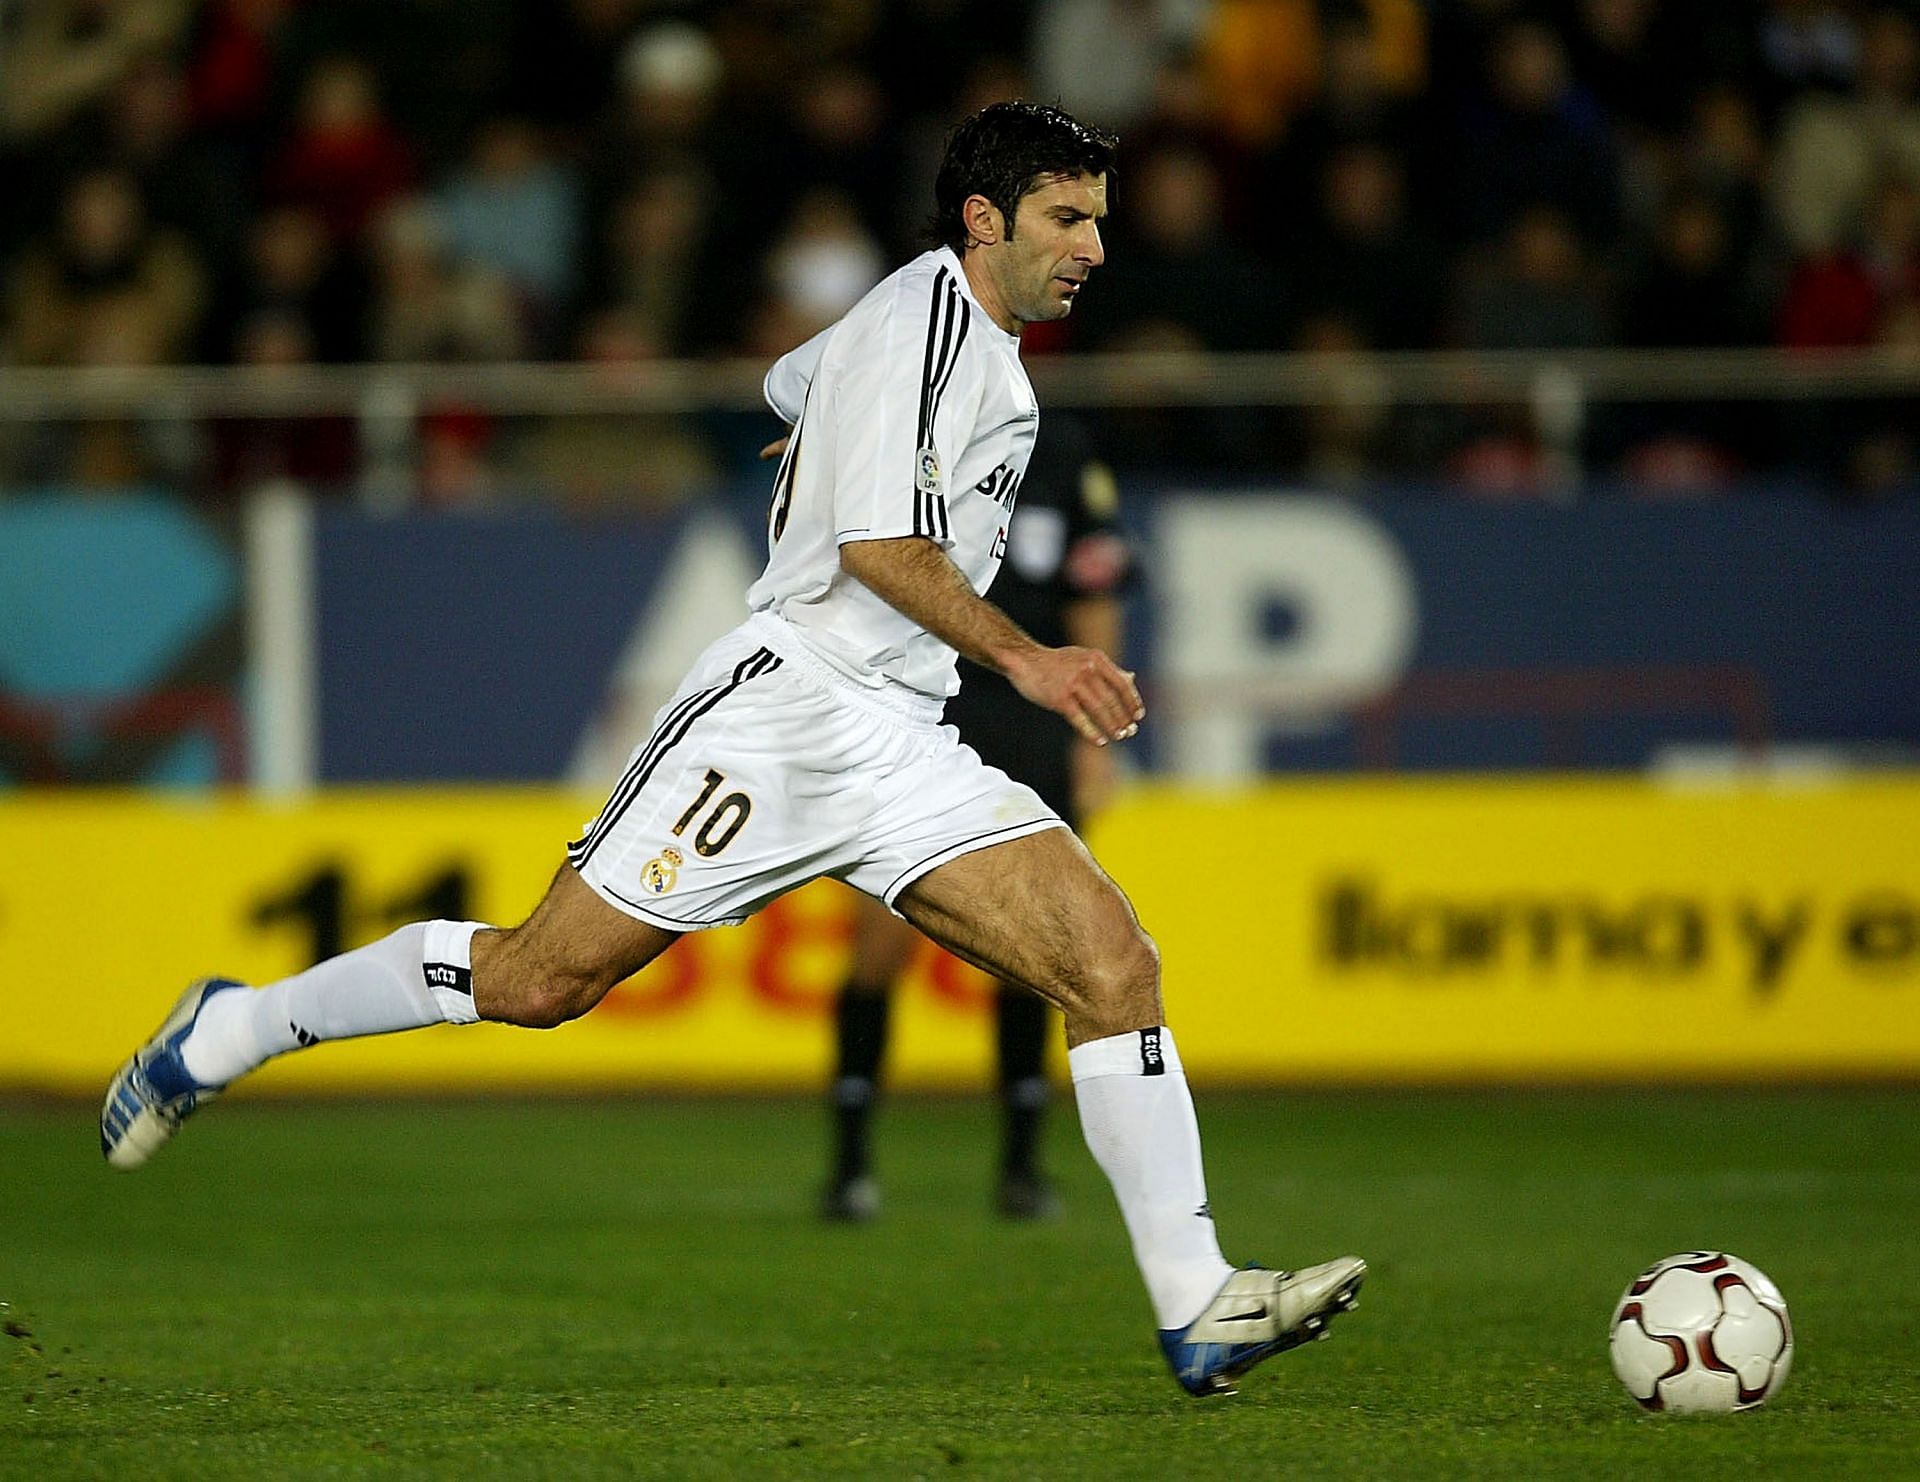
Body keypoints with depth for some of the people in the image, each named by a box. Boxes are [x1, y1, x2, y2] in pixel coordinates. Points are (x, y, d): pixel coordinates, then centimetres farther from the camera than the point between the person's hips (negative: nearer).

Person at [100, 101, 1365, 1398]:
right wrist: (1022, 658, -24)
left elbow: (796, 383, 37)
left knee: (1113, 963, -8)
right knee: (542, 977, -7)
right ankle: (231, 1030, 12)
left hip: (906, 753, 9)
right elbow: (877, 540, -19)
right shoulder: (922, 316, -9)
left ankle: (1200, 1314, -12)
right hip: (786, 705, -9)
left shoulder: (983, 343, 19)